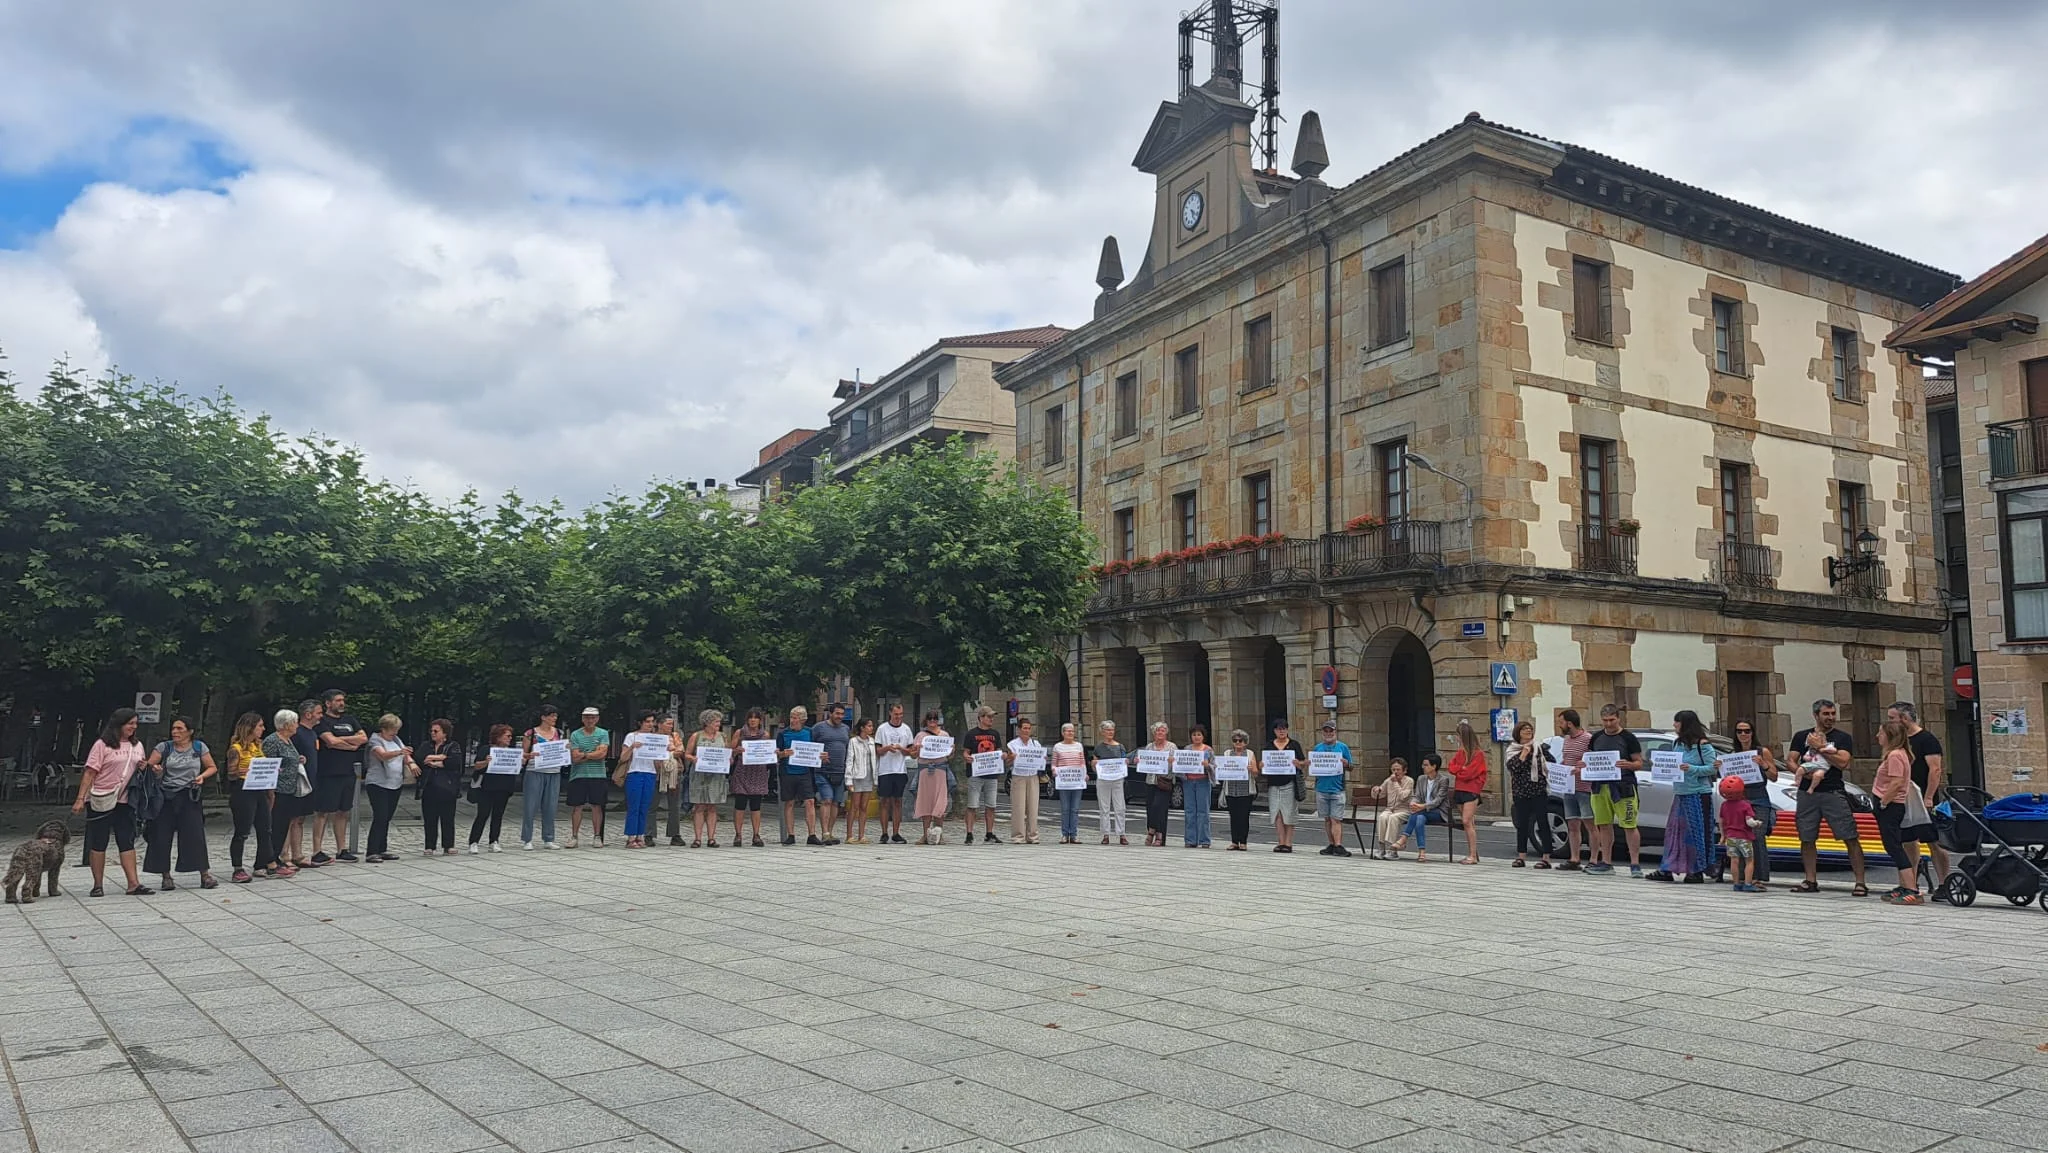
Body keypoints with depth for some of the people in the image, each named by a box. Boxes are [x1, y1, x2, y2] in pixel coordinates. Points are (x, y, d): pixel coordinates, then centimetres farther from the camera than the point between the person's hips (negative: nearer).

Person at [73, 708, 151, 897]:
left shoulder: (137, 746, 11)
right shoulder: (102, 745, -6)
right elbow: (90, 773, -10)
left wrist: (142, 768, -1)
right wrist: (80, 799, -15)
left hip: (125, 801, 5)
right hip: (101, 801, -5)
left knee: (127, 842, 2)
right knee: (98, 843, 3)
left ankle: (133, 884, 0)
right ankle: (98, 885, 11)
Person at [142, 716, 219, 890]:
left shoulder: (199, 747, 6)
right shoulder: (164, 747, 5)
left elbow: (212, 768, 13)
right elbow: (148, 765, 1)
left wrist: (202, 776, -6)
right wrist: (154, 769, -20)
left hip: (189, 797, -1)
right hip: (166, 796, 1)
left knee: (195, 835, -4)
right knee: (162, 836, -1)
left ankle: (205, 875, 2)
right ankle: (166, 877, 10)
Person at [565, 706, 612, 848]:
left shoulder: (603, 734, 5)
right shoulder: (575, 734, 5)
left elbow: (603, 753, -8)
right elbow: (574, 758, -4)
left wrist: (584, 754, -7)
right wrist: (594, 753, -6)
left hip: (598, 775, 0)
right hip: (578, 775, 0)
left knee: (597, 806, 3)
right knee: (577, 806, 2)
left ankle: (597, 837, 9)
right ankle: (574, 837, 8)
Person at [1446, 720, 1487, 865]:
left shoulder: (1478, 753, -8)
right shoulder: (1460, 752, 15)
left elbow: (1469, 772, -14)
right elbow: (1451, 767, 7)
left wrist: (1457, 770, 0)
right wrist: (1462, 769, -8)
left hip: (1471, 791, -7)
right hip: (1459, 790, 7)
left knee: (1467, 821, -12)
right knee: (1468, 823, 8)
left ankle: (1473, 856, -10)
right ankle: (1472, 854, 12)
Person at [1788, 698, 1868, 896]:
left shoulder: (1842, 737, 6)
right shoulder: (1801, 736, 13)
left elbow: (1842, 762, -9)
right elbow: (1790, 761, 8)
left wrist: (1820, 747, -8)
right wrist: (1804, 773, -10)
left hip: (1833, 793, -2)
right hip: (1807, 794, 2)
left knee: (1851, 838, -7)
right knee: (1807, 839, 6)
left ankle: (1860, 882, -4)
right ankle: (1811, 881, 15)